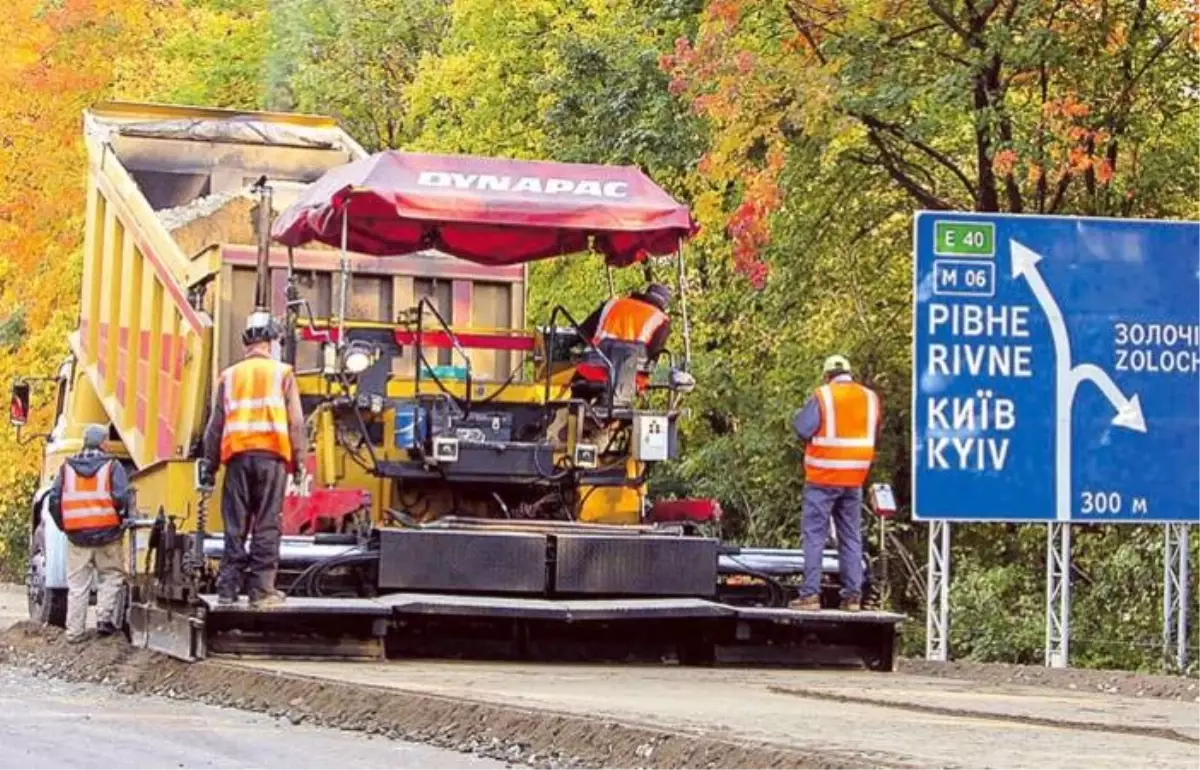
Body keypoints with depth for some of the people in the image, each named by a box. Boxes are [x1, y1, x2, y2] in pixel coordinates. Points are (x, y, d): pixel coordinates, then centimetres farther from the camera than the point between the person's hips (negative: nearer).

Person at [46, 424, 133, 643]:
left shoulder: (67, 468, 6)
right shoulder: (112, 466, -4)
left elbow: (54, 500, 3)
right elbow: (121, 497, -14)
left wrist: (64, 526, 13)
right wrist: (123, 519, 3)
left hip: (77, 536, 3)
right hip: (107, 535, -3)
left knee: (77, 585, 9)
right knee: (111, 577, 14)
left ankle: (75, 631, 9)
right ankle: (104, 617, -1)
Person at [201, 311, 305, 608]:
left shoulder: (229, 376, 12)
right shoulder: (282, 374, 4)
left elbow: (215, 425, 11)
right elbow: (295, 422, 1)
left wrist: (209, 465, 14)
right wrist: (298, 460, 5)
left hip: (237, 456, 2)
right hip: (272, 455, -2)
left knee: (235, 527, 5)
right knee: (267, 526, -1)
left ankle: (227, 589, 4)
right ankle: (261, 589, -4)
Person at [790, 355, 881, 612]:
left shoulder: (822, 396, -8)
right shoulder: (870, 397, 7)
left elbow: (803, 428, -13)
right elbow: (875, 435, 16)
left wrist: (798, 415, 8)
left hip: (823, 477, -4)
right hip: (855, 479, 5)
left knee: (814, 535, -1)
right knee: (851, 538, 10)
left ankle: (810, 594, -7)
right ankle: (852, 595, 8)